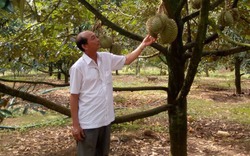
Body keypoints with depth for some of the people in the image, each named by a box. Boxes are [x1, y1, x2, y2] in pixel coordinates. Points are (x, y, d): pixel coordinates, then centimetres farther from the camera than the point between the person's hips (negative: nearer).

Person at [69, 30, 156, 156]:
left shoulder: (107, 58, 2)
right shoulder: (78, 67, -14)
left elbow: (127, 60, 19)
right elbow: (74, 97, -11)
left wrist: (143, 45, 11)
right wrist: (75, 124, -12)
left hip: (105, 119, 6)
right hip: (88, 122, -6)